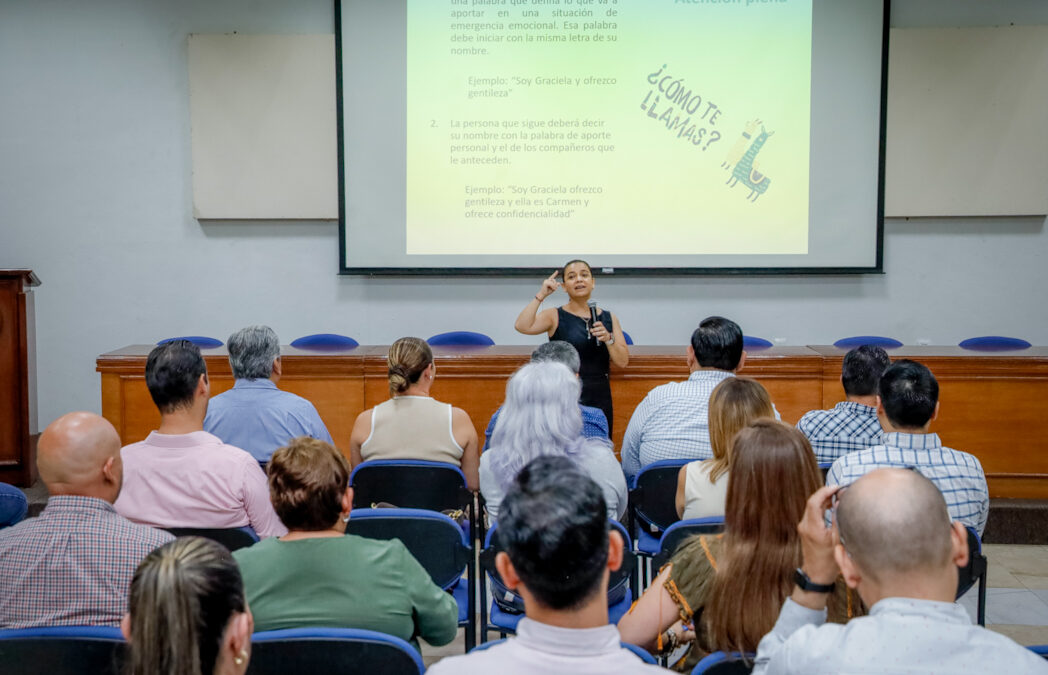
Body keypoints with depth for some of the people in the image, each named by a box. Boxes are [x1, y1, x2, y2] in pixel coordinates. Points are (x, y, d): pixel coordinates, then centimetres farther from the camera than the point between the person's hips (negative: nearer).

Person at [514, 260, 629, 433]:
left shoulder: (609, 318, 10)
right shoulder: (555, 316, 2)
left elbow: (622, 362, 5)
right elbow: (522, 326, -16)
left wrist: (608, 339, -11)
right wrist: (541, 295, -14)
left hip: (599, 401, 3)